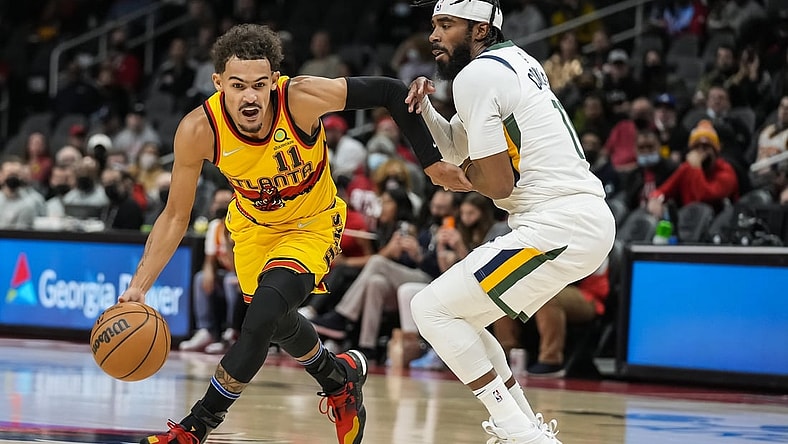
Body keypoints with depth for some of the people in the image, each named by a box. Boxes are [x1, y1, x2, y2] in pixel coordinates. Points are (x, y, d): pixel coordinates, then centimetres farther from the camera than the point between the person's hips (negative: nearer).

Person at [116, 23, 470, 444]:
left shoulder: (303, 98, -34)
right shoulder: (198, 130, -28)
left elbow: (389, 91, -22)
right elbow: (175, 216, -16)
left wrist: (431, 162, -18)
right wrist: (139, 288, -25)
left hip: (312, 225, -3)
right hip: (253, 226, 4)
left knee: (263, 315, -22)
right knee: (276, 322, 15)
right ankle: (341, 378, 48)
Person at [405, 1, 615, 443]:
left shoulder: (476, 76, -10)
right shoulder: (516, 60, 20)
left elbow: (497, 183, -14)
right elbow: (453, 147, 25)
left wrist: (467, 172, 7)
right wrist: (423, 108, 7)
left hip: (559, 225, -10)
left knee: (432, 309, -6)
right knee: (460, 316, 20)